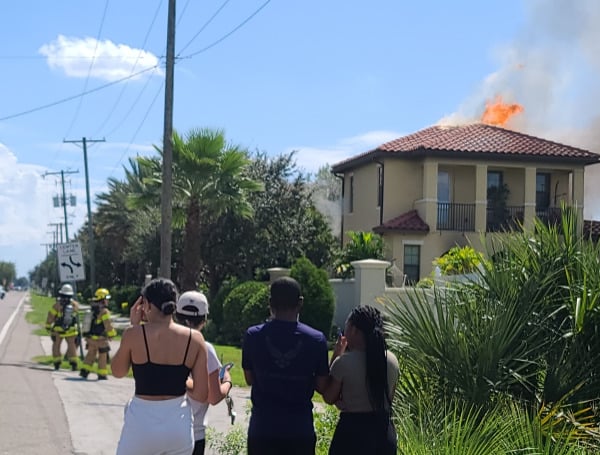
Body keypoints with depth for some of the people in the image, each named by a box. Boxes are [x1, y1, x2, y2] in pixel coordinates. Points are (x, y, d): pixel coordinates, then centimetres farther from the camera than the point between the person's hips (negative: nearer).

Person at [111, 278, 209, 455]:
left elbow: (117, 371, 10)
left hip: (142, 424, -2)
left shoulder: (134, 335, -10)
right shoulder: (195, 339, -4)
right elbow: (201, 394, -4)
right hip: (180, 426, 2)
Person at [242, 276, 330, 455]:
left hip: (262, 429, 0)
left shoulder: (253, 336, -5)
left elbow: (249, 378, 6)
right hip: (300, 429, 0)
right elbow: (322, 385, 0)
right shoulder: (317, 340, -6)